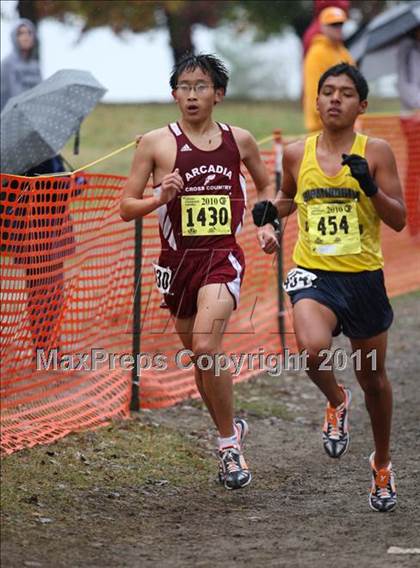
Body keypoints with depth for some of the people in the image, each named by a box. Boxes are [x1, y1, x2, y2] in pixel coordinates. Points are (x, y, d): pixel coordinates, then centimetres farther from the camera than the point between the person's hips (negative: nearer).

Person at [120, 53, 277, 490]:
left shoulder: (238, 141, 4)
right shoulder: (156, 143, -1)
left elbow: (266, 185, 23)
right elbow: (126, 208, 0)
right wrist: (160, 199, -18)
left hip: (223, 257, -2)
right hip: (178, 259, 2)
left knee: (205, 346, -22)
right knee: (199, 355, 13)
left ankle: (228, 443, -8)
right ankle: (230, 431, 37)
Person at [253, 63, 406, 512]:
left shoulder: (376, 152, -4)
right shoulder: (296, 154, 2)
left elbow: (399, 220, -5)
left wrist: (369, 187, -21)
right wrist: (271, 210, 1)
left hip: (363, 277, 0)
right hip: (313, 274, 0)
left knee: (372, 376, 13)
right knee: (313, 349, -30)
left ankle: (382, 464, 37)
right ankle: (336, 402, 6)